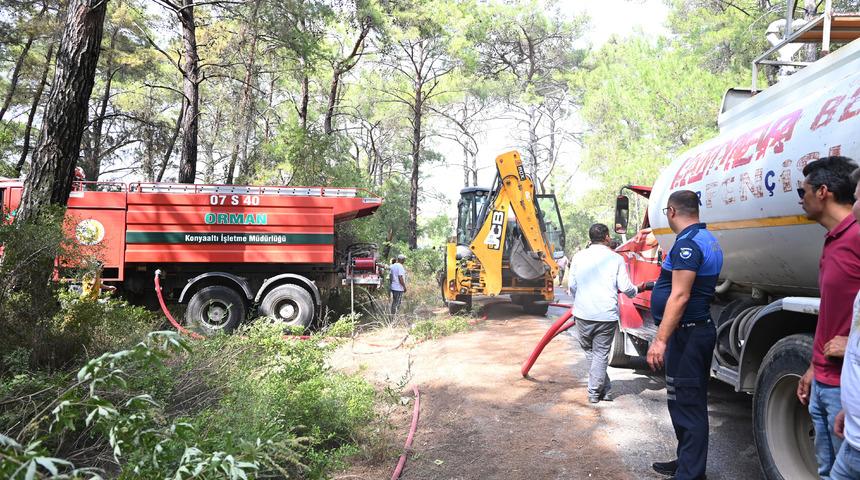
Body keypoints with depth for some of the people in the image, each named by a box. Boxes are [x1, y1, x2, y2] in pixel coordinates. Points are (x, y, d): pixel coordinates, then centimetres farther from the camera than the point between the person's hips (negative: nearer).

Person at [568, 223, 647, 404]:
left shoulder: (578, 257, 2)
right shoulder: (616, 259, -2)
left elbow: (571, 285, 3)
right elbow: (625, 287, -3)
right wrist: (637, 290, 20)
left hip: (583, 313, 2)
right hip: (607, 315, -2)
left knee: (589, 351, 18)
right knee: (601, 353, 8)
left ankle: (604, 388, 24)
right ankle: (595, 392, 12)